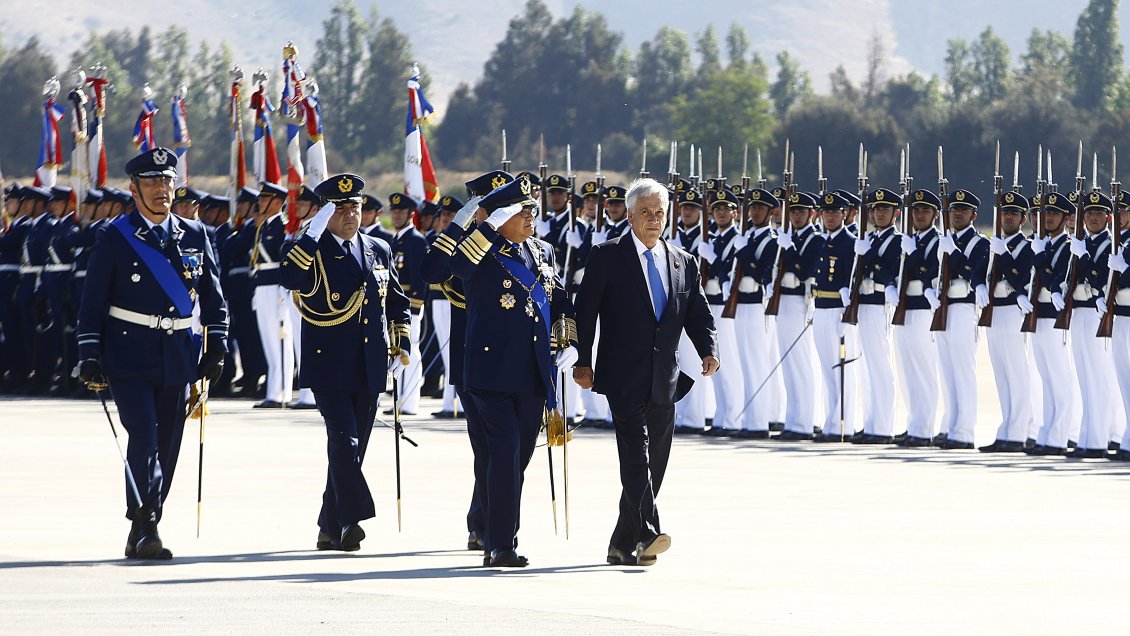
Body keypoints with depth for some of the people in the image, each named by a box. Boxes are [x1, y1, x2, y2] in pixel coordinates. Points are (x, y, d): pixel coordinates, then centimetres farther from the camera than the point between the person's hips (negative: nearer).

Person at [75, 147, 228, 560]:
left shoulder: (195, 236, 8)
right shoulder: (114, 238, -2)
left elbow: (212, 296, 14)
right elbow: (92, 301, -1)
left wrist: (216, 346, 6)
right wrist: (90, 355, -6)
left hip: (178, 359, 4)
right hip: (129, 358, -4)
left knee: (168, 447, 6)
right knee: (143, 439, -17)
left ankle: (143, 535, 15)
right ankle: (144, 528, -18)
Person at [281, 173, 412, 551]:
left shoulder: (379, 251, 13)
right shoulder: (312, 251, -3)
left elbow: (397, 303, 23)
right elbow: (289, 279, -26)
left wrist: (401, 346, 13)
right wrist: (314, 234, -25)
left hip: (371, 370, 5)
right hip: (329, 367, -5)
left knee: (352, 448, 8)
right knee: (344, 439, -18)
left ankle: (331, 528, 15)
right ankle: (351, 519, -24)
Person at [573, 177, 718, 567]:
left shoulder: (684, 263, 13)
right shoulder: (607, 257, 0)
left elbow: (698, 315, 13)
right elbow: (585, 311, -2)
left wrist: (709, 351, -5)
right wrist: (582, 361, -9)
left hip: (663, 383, 5)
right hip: (624, 378, -5)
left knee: (654, 466, 7)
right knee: (636, 454, -20)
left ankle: (622, 546, 16)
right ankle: (646, 535, -30)